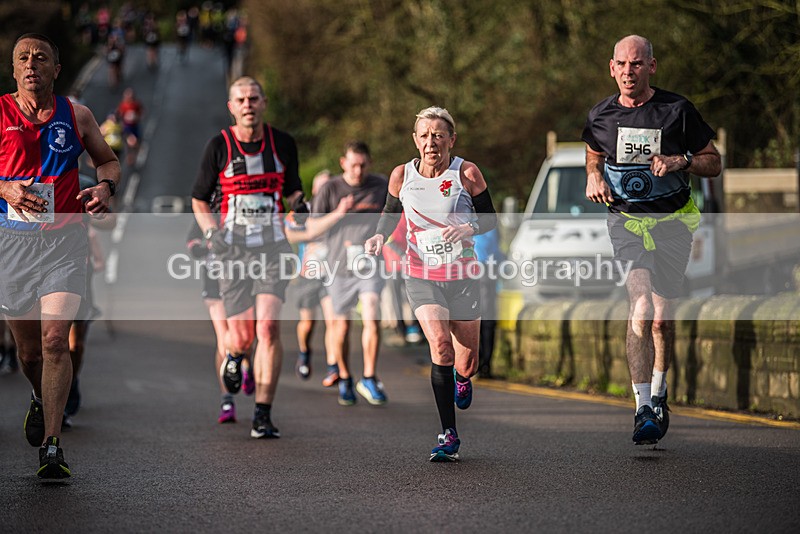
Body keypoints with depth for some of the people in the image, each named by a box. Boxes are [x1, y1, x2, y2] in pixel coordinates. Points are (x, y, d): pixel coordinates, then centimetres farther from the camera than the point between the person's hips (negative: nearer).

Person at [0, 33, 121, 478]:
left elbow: (109, 160, 19)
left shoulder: (76, 116, 5)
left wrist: (105, 186, -2)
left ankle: (52, 445, -14)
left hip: (65, 240, -1)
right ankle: (42, 401, 45)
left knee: (55, 339, -16)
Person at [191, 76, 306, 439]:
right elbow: (199, 201, 8)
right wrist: (213, 234, -8)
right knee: (242, 337, -2)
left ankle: (263, 416, -10)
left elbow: (292, 189, 17)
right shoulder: (219, 146, -1)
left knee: (268, 327, -16)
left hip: (272, 248, 0)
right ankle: (234, 355, 39)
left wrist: (298, 203, -6)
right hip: (233, 250, 0)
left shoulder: (283, 144, 3)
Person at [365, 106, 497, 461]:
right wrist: (379, 237, -7)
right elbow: (390, 215, 13)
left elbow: (490, 219, 0)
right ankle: (448, 435, -13)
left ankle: (462, 377, 43)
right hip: (421, 277, 0)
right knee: (441, 346, -23)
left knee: (465, 365, 1)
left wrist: (468, 228, -21)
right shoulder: (402, 176, -4)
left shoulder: (467, 173, -9)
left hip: (463, 276, 0)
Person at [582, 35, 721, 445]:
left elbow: (713, 162, 1)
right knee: (641, 311, -19)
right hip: (625, 221, 0)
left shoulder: (677, 110, -6)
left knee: (660, 319, 6)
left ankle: (658, 394, 31)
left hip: (672, 222, 0)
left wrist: (680, 161, -18)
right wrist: (594, 176, 2)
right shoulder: (601, 115, 2)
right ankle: (643, 408, -19)